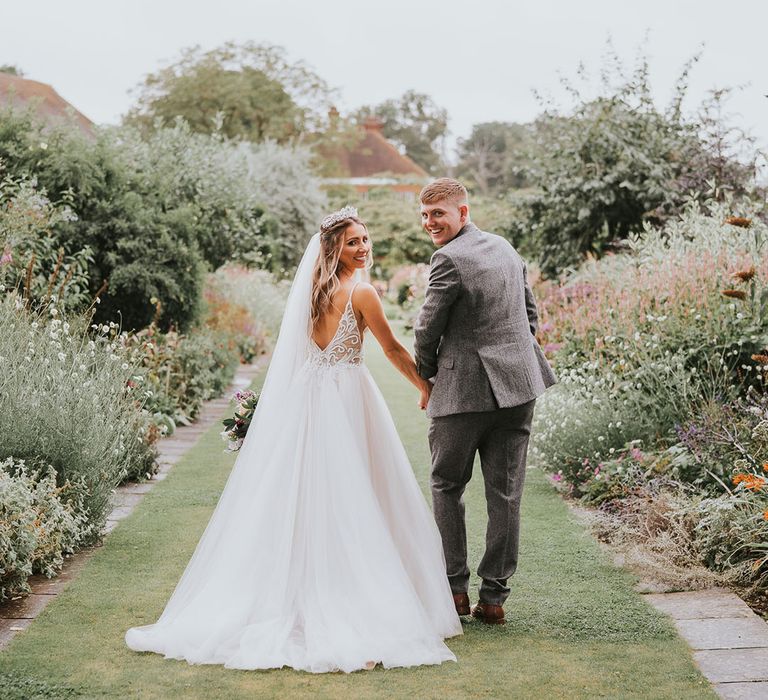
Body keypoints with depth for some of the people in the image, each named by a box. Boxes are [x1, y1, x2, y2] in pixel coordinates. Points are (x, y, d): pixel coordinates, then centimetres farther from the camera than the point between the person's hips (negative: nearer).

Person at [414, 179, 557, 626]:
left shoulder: (450, 260, -14)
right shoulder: (505, 248, 11)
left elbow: (428, 329, -9)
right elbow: (530, 313, 18)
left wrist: (425, 379, 8)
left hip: (464, 391, -6)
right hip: (518, 387, 7)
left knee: (447, 487, 12)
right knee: (506, 493, 7)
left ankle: (455, 588, 16)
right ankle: (494, 597, 12)